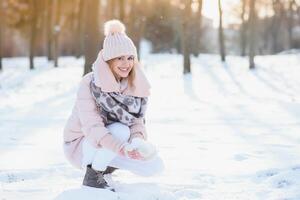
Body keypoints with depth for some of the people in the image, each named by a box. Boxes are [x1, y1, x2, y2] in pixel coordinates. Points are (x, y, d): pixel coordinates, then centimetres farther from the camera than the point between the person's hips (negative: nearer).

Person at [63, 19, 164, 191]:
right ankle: (93, 174, -11)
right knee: (120, 130, -32)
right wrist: (122, 149, -47)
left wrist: (138, 140, -31)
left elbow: (137, 121, -7)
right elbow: (92, 128, -32)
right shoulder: (90, 84, -25)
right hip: (81, 145, -6)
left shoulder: (136, 85, -9)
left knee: (156, 166, -10)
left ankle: (106, 166, 12)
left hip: (109, 148, 6)